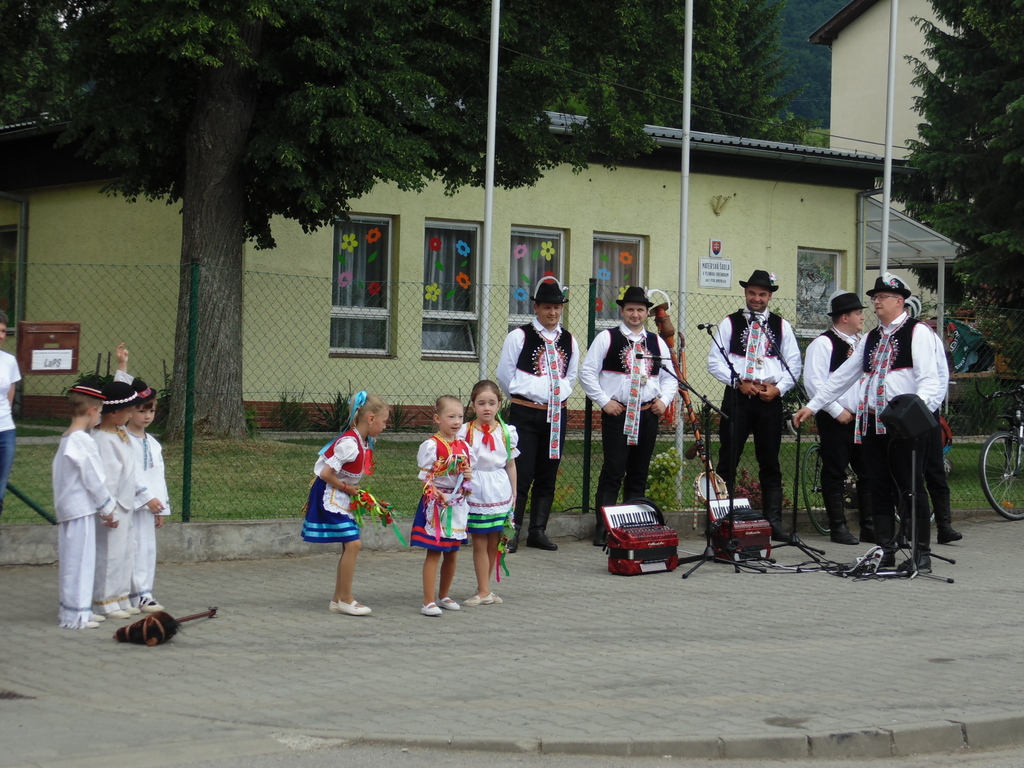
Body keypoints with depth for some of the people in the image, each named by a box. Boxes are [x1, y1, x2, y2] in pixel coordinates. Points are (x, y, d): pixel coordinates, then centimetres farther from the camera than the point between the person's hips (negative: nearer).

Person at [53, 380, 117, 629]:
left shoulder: (66, 439, 13)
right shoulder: (83, 441, -17)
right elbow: (94, 480, -14)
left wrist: (103, 511, 17)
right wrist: (108, 509, -2)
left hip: (67, 509, 10)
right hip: (81, 509, -10)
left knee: (72, 561, 14)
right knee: (79, 560, -4)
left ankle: (76, 609, 21)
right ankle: (75, 614, 0)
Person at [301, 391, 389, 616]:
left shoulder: (365, 443, 6)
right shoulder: (349, 443, -24)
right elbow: (326, 473, -24)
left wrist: (353, 490, 2)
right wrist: (346, 488, -12)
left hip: (342, 497, 10)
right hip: (329, 496, -10)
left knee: (350, 546, 10)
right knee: (353, 544, -13)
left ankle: (338, 600, 19)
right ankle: (345, 600, -3)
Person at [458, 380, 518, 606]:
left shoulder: (506, 432, 4)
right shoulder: (465, 432, -3)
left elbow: (510, 464, 10)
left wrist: (513, 494, 12)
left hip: (499, 492, 2)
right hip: (475, 492, -2)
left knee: (494, 542, 6)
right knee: (479, 542, -1)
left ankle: (484, 588, 18)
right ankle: (484, 591, 4)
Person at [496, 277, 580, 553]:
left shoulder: (569, 341, 11)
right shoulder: (519, 337, -3)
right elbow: (504, 375, 1)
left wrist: (558, 397, 13)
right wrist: (524, 397, 5)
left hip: (557, 415, 5)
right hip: (525, 414, -5)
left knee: (547, 477, 8)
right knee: (521, 474, -8)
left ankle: (538, 531, 15)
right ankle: (511, 532, -2)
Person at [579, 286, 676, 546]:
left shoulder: (657, 343, 14)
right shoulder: (606, 338, 1)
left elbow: (670, 377, 20)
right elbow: (587, 372, -1)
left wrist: (664, 400, 3)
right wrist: (604, 401, -8)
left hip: (648, 415, 4)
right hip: (617, 414, -4)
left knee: (639, 474, 9)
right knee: (613, 472, -9)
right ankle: (602, 529, -7)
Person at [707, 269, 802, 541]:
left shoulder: (782, 326, 11)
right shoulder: (730, 323, 5)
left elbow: (794, 365, 9)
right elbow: (715, 361, 0)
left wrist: (778, 388, -7)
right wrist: (740, 383, -11)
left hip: (771, 399, 2)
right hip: (737, 397, -2)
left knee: (770, 464, 7)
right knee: (728, 460, -2)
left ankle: (774, 522, 11)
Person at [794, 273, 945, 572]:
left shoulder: (918, 332, -2)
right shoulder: (871, 338, 21)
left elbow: (929, 379, -12)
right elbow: (843, 376, 25)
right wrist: (812, 406, 22)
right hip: (871, 423, 7)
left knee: (909, 489, -5)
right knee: (880, 490, 7)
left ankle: (921, 555, 0)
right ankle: (885, 553, 11)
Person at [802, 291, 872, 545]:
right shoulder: (823, 344, -9)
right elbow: (814, 381, -15)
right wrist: (837, 411, -15)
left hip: (863, 417, 7)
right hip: (836, 419, -7)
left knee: (868, 472, 7)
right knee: (835, 473, 0)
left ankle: (869, 527, 13)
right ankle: (838, 527, 6)